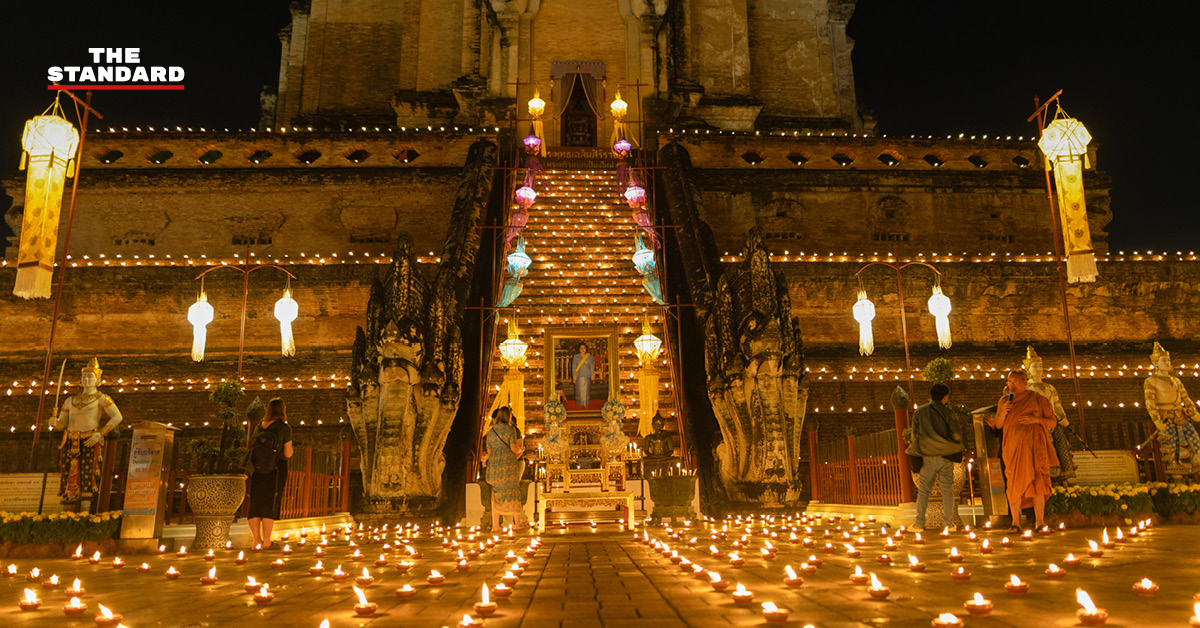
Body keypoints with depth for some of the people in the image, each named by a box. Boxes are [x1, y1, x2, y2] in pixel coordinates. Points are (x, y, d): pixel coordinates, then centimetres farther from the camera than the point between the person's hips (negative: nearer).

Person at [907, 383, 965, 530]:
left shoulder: (920, 412, 2)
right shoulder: (947, 413, -3)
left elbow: (915, 435, 2)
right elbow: (957, 435, -6)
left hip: (927, 457, 1)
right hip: (946, 457, -1)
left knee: (924, 489, 6)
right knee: (947, 489, 9)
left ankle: (919, 522, 5)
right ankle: (948, 522, 12)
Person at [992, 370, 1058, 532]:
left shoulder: (1038, 399, 4)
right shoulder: (1004, 400, 13)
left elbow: (1053, 421, 5)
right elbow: (999, 425, 13)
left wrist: (1036, 419, -12)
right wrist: (1003, 412, -5)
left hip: (1034, 445, -2)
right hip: (1013, 446, 2)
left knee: (1036, 481, -7)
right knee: (1014, 483, -4)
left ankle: (1039, 521, -1)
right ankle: (1015, 522, 0)